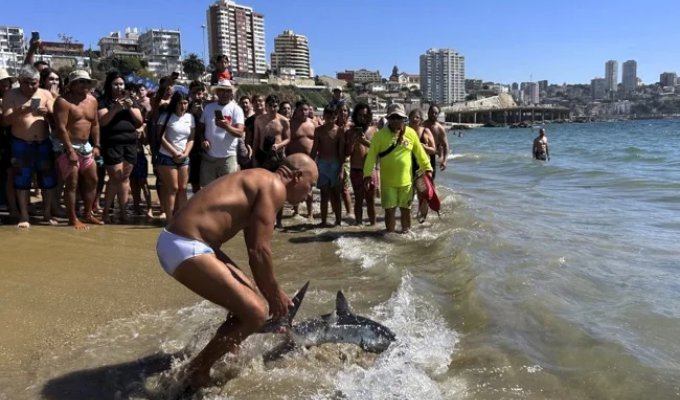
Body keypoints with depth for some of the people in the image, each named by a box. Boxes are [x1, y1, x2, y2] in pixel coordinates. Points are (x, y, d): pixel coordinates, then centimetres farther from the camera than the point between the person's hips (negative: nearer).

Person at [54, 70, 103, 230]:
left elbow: (95, 124, 16)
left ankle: (88, 214, 25)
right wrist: (70, 150, -22)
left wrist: (96, 145, 9)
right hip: (69, 147, -7)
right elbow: (61, 128, -18)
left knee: (92, 181, 12)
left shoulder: (92, 100, 9)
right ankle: (73, 219, 5)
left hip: (86, 146, 8)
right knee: (72, 184, -4)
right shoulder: (64, 101, -13)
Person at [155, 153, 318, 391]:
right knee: (255, 312, -9)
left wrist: (270, 292, 22)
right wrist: (275, 294, 0)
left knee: (247, 296, 21)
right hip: (185, 248, -11)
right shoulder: (274, 187, -9)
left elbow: (254, 250, 22)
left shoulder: (260, 182, 20)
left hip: (182, 242, 11)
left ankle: (224, 355, 30)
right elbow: (259, 251, -14)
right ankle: (197, 370, 6)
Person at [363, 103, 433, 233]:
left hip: (406, 180, 2)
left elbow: (420, 152, 7)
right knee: (389, 210, 3)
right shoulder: (380, 134, -10)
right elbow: (371, 155, -10)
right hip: (388, 182, -2)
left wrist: (427, 168, 8)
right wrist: (368, 174, -16)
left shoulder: (411, 133, -3)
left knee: (406, 209, 14)